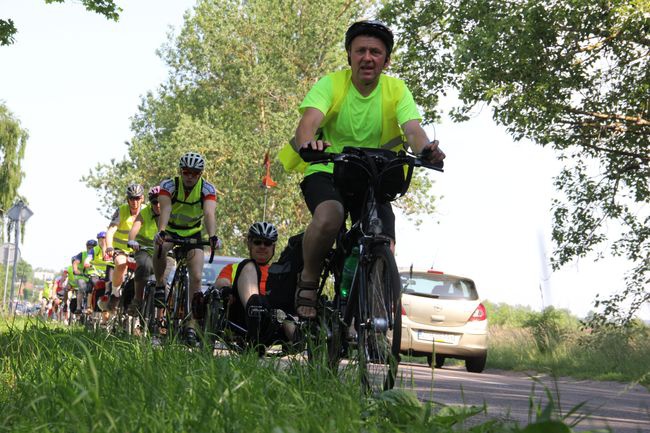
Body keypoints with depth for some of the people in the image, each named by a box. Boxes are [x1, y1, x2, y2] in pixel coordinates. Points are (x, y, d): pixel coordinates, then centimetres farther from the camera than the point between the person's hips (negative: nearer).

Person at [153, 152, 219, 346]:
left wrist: (212, 237, -55)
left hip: (193, 234, 1)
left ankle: (191, 325, -5)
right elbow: (165, 210, -39)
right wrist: (160, 232, -58)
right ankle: (160, 284, -9)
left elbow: (209, 214, -36)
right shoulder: (169, 185, -22)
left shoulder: (207, 189, -20)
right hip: (170, 231, -1)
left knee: (196, 278, -13)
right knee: (159, 249, -36)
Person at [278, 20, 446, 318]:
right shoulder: (331, 84, -11)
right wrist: (309, 143, -52)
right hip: (326, 172, -3)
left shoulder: (396, 89, -5)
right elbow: (308, 122, -28)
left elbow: (413, 129, -20)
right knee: (329, 217, -35)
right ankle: (308, 281, -10)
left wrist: (426, 149, -44)